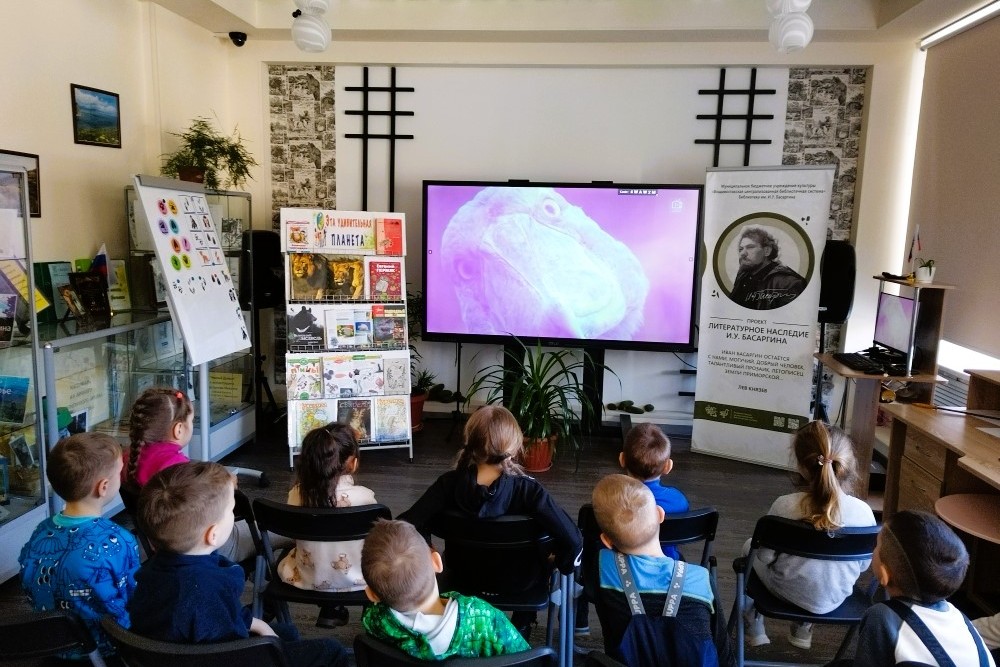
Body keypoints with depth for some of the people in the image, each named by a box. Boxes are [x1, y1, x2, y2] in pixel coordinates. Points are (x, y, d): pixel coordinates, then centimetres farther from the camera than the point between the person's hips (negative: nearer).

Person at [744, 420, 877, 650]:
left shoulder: (784, 506, -29)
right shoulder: (863, 512, -22)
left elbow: (765, 556, -16)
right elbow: (863, 564, -5)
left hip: (789, 593, -3)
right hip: (835, 598, 3)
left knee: (750, 546, 27)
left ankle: (753, 628, 43)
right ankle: (803, 630, 50)